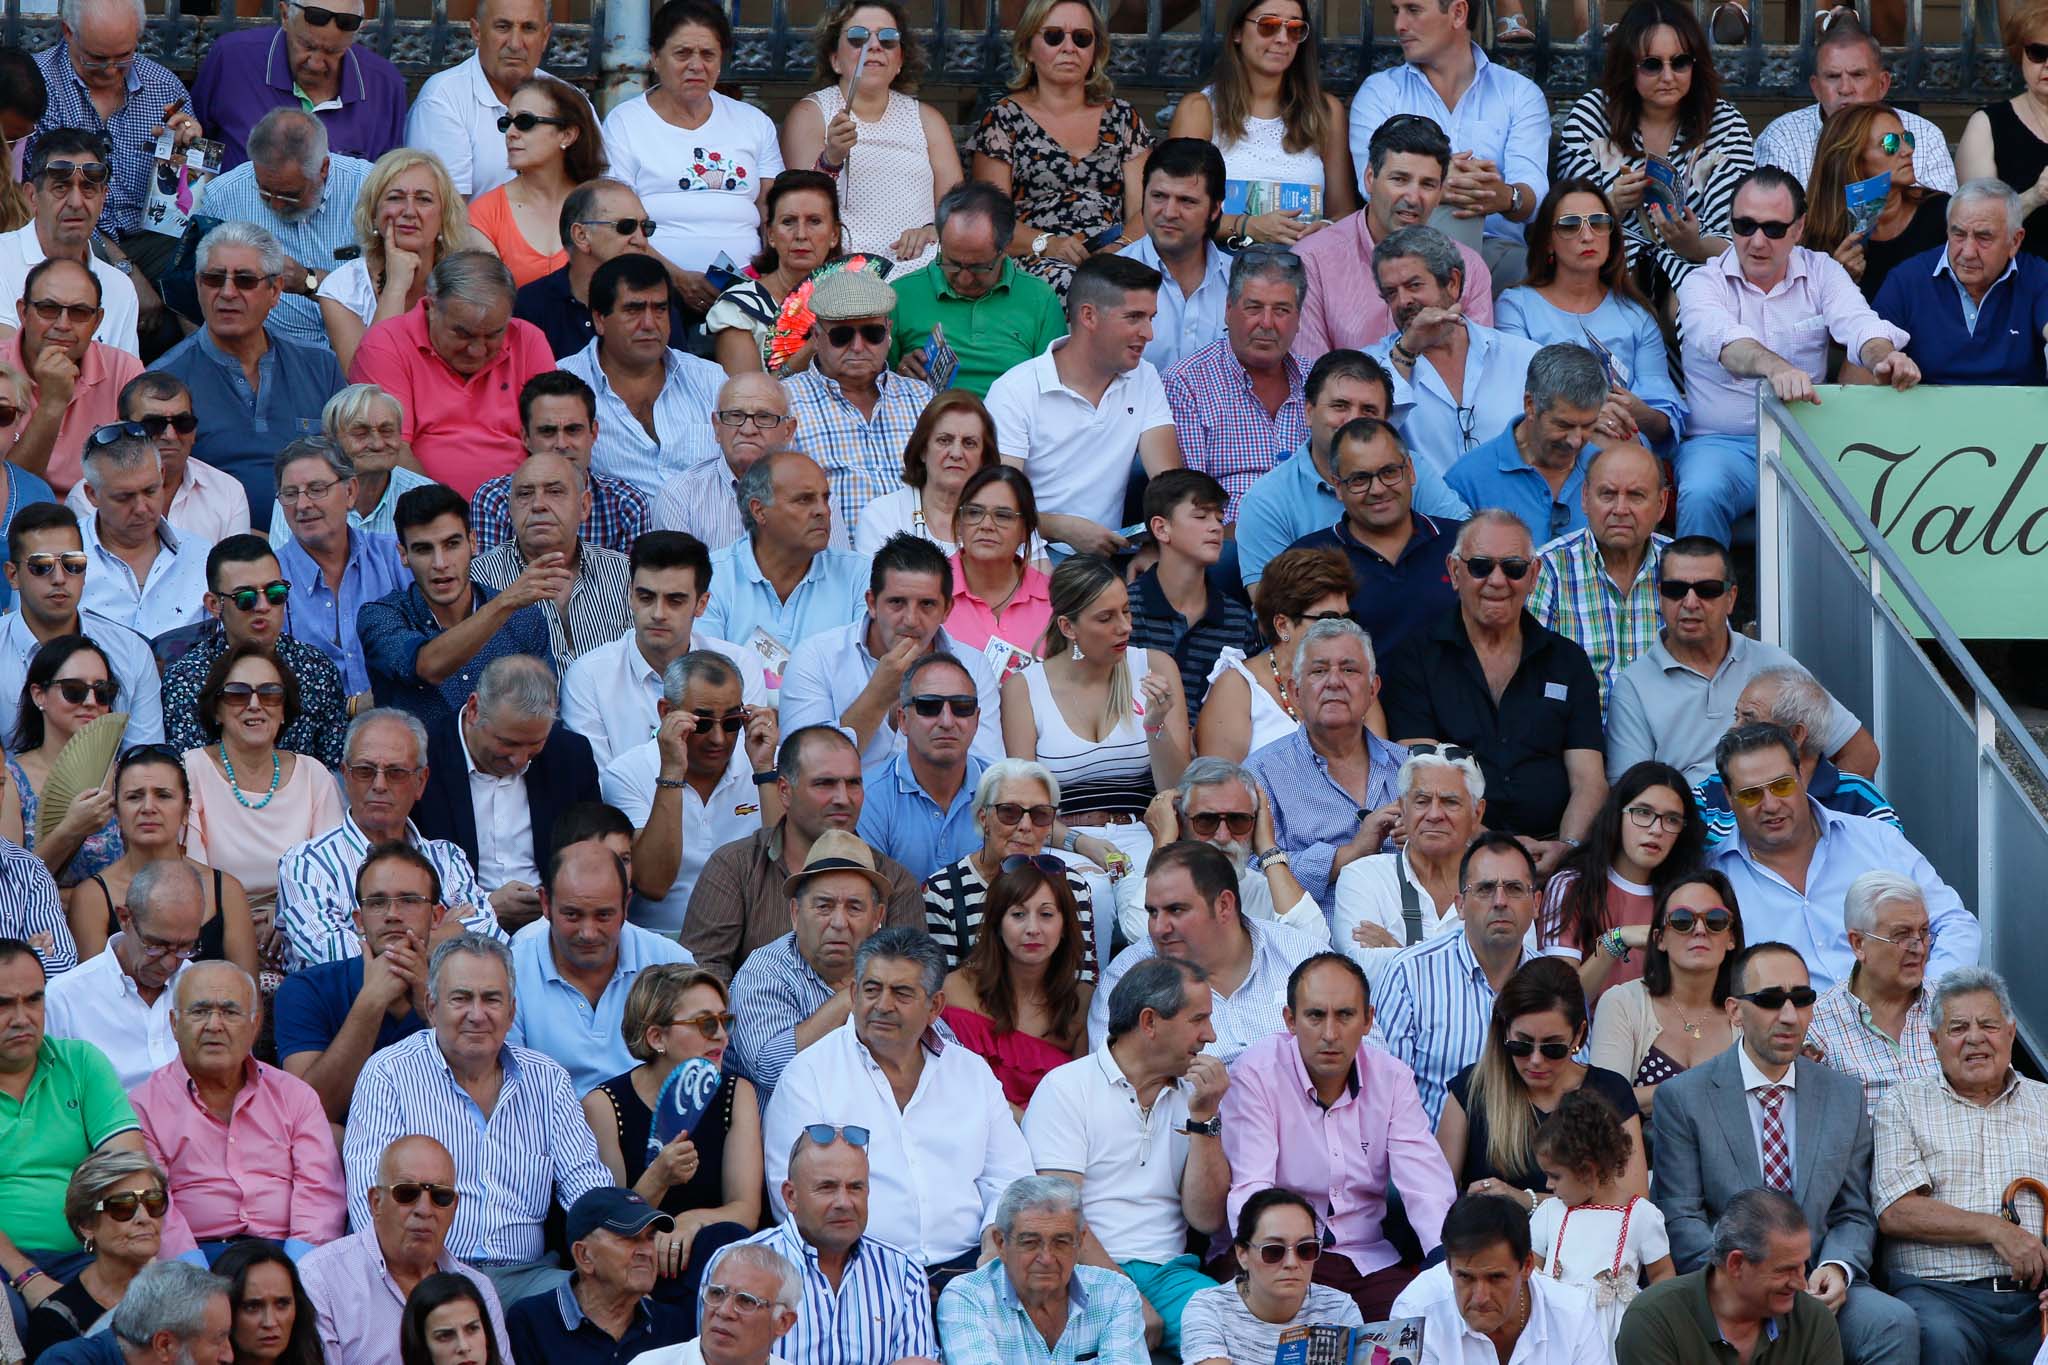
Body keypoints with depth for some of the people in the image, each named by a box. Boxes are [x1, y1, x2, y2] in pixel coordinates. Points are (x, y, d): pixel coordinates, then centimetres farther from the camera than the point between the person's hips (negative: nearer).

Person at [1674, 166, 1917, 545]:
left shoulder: (1821, 273, 10)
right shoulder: (1702, 284, 0)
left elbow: (1859, 325, -9)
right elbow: (1726, 341, -23)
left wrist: (1884, 357, -36)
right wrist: (1775, 368, -46)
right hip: (1720, 442, -2)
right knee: (1701, 496, -34)